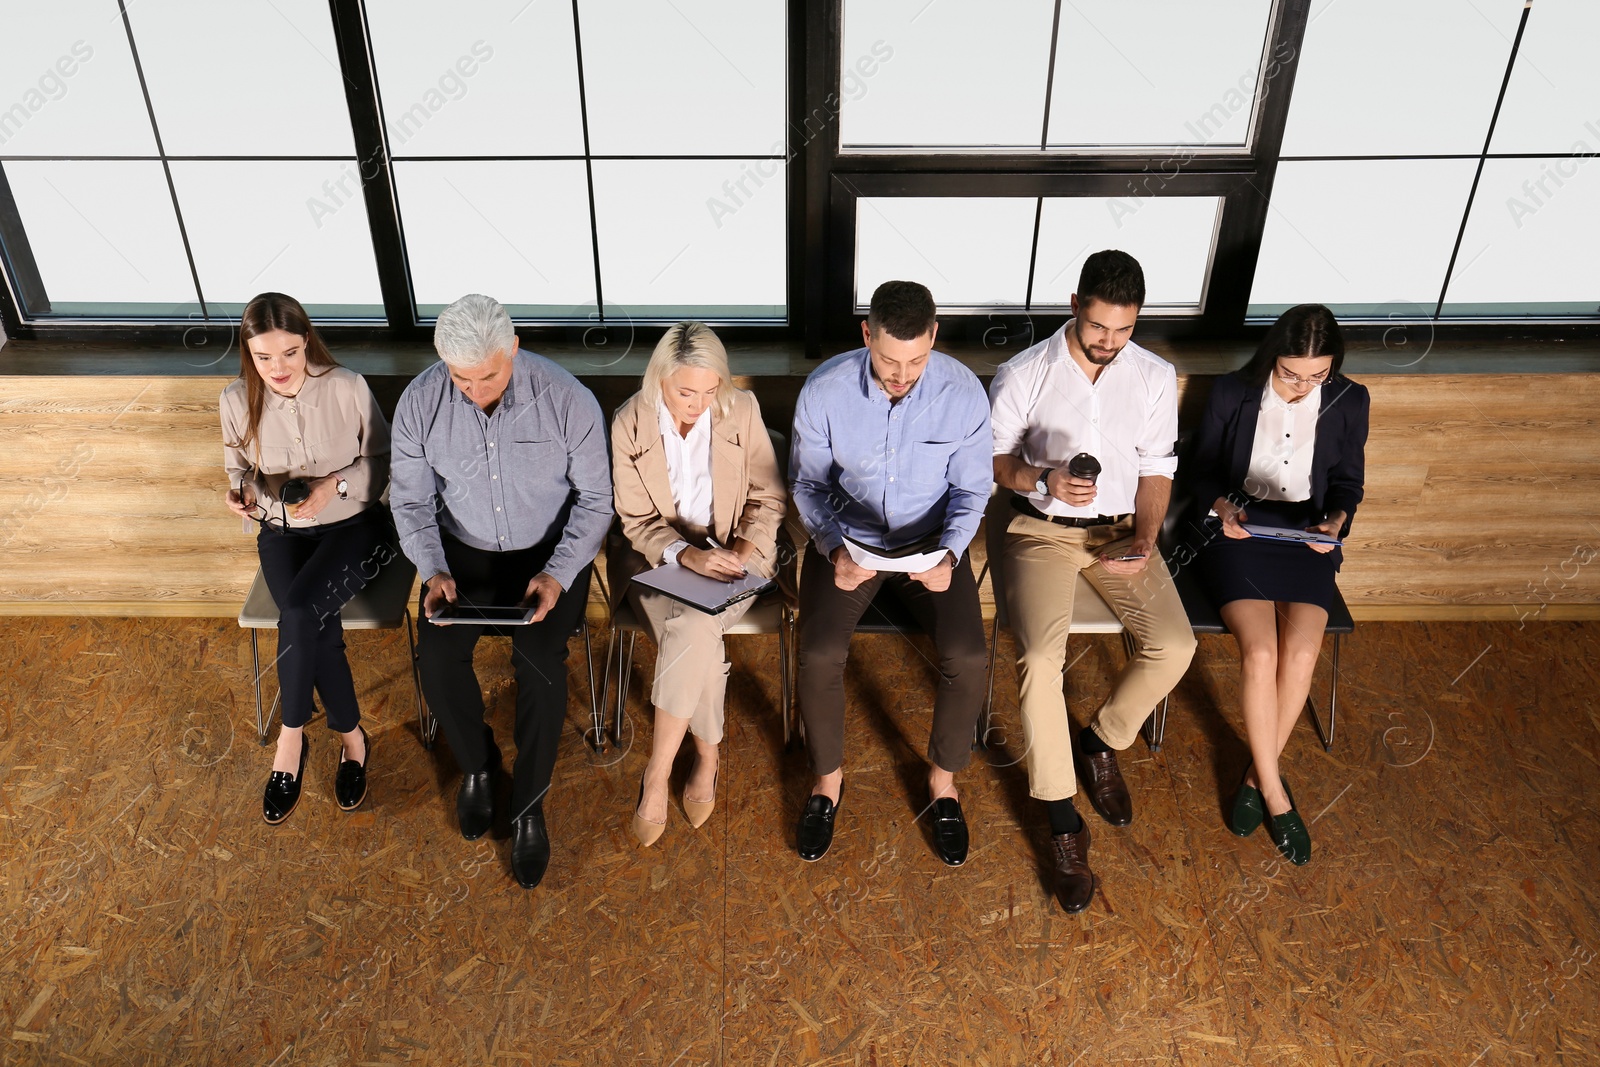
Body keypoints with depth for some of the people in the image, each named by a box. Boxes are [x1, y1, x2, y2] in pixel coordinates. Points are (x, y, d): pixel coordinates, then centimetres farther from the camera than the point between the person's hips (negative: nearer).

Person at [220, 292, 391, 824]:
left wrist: (337, 486, -21)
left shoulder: (347, 387, -15)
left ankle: (291, 737, -7)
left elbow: (384, 459, -5)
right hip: (282, 531, 3)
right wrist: (241, 493, -12)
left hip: (355, 525, -2)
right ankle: (350, 736, -4)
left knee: (298, 612, -29)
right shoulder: (237, 401, -6)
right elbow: (238, 466, 10)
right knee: (318, 629, -26)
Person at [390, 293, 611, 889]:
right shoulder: (419, 402, -12)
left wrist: (558, 574, -23)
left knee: (541, 661, -25)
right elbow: (411, 499, -1)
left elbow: (595, 497, -10)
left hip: (550, 551, -2)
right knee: (437, 656, -20)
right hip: (464, 550, 3)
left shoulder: (565, 399, -20)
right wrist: (434, 571, -17)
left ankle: (529, 806, -3)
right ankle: (477, 765, 11)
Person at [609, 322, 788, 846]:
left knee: (693, 630, -30)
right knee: (699, 648, -29)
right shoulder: (629, 424, -7)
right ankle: (707, 758, -5)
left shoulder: (742, 411, -7)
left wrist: (744, 552, -15)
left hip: (734, 554, 0)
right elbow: (637, 520, -4)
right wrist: (686, 554, -23)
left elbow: (768, 497, 2)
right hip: (660, 559, 0)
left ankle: (656, 774, -17)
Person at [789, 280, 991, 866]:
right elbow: (808, 484, -3)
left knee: (968, 657, -21)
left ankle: (943, 776, 9)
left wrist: (948, 554, -23)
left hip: (931, 542, 1)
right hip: (848, 539, 0)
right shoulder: (823, 391, -16)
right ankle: (827, 777, 7)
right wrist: (833, 548, -22)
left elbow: (971, 491, -4)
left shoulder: (963, 392, -15)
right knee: (819, 655, -23)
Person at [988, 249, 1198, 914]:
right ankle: (1062, 821, -10)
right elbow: (993, 458, 0)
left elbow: (1156, 469, 7)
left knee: (1174, 646, -19)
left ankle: (1102, 740, 12)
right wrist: (1042, 479, -22)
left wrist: (1146, 540, -10)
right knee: (1040, 658, -26)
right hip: (1043, 529, -3)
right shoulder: (1023, 374, -7)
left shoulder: (1155, 377, 2)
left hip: (1121, 529, 3)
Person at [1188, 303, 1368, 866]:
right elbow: (1203, 471, 5)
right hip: (1238, 531, -2)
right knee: (1259, 651, -23)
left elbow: (1348, 483, 9)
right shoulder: (1231, 393, -4)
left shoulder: (1349, 402, 1)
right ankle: (1274, 792, -7)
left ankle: (1258, 773, 0)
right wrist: (1223, 506, -17)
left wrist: (1335, 522, -12)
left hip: (1308, 538, 2)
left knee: (1301, 653, -22)